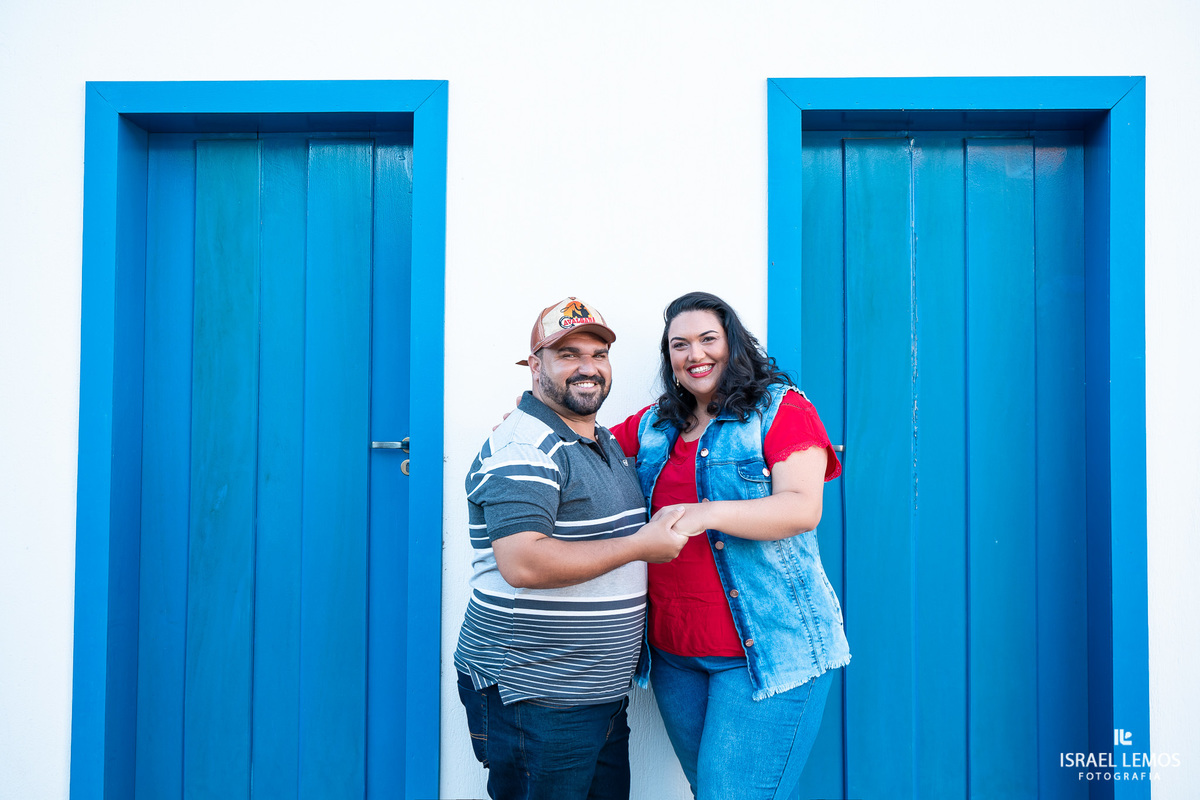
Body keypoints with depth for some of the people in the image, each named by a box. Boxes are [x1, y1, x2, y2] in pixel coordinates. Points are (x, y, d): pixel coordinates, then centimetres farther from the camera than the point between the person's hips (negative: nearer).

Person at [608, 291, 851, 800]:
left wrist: (709, 513, -28)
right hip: (673, 653, 6)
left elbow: (803, 509, -15)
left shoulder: (781, 408, -3)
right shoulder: (654, 426, 13)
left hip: (766, 647, -5)